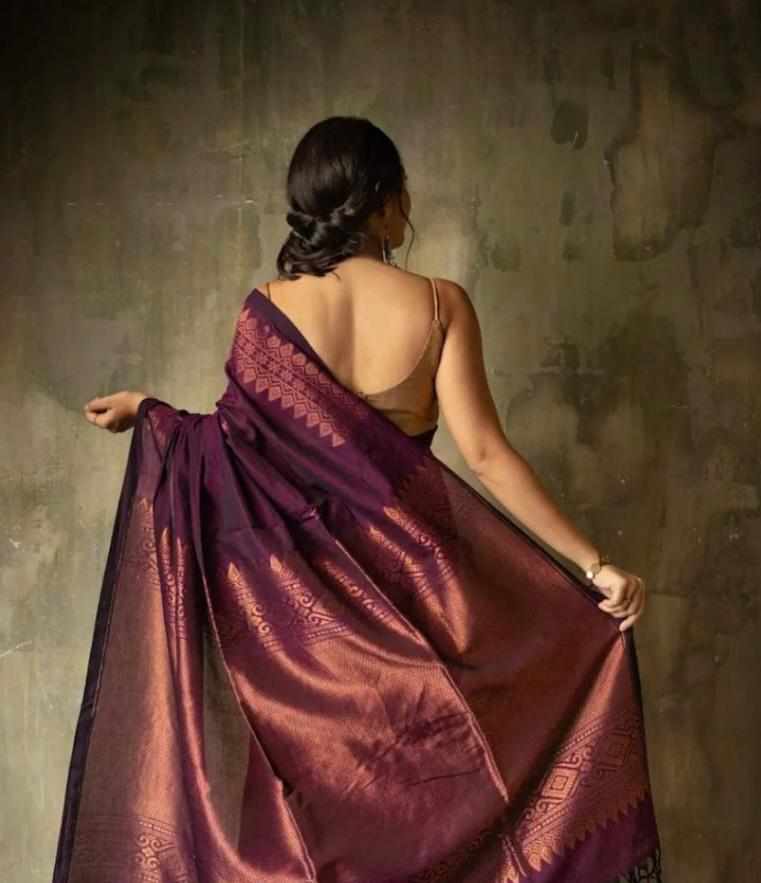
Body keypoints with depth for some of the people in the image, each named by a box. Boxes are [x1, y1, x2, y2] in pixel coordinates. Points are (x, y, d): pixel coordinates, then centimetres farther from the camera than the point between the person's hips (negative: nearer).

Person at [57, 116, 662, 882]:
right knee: (421, 770, 14)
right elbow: (484, 454, -14)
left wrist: (147, 411, 11)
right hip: (409, 562, -1)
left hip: (307, 578, 1)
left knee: (317, 771, 15)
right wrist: (594, 564, -10)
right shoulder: (438, 304, -10)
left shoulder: (268, 308, -7)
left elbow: (243, 442, -6)